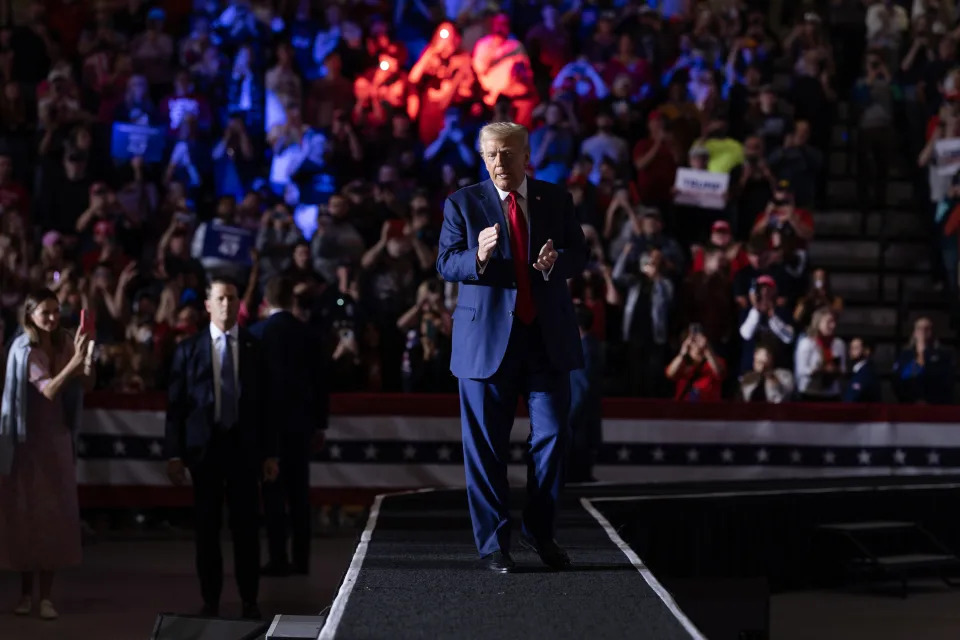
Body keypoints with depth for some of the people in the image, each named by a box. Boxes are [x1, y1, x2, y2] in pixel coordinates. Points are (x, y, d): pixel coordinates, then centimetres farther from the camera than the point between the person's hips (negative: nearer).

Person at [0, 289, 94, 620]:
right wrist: (74, 361, -31)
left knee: (54, 512, -1)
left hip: (57, 437, 3)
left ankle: (46, 594, 1)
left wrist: (87, 355, -22)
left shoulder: (64, 344, 1)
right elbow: (49, 390, -22)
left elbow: (87, 383, -5)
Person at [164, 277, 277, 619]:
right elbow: (176, 404, 2)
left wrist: (270, 453, 2)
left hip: (244, 445, 0)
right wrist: (174, 453, -4)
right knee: (207, 526, 4)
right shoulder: (189, 349, 2)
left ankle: (249, 600, 8)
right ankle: (211, 599, 12)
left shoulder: (255, 348, 5)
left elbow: (266, 403, 5)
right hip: (205, 446, 0)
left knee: (246, 525, 1)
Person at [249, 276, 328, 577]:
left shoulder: (256, 333, -6)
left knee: (273, 490, -2)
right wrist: (319, 424, 13)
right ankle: (301, 559, 8)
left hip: (268, 420, -3)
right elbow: (320, 382, 5)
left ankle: (278, 559, -5)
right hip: (301, 422, 3)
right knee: (299, 490, 8)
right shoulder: (307, 335, 3)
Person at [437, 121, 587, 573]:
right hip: (486, 338, -2)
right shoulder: (463, 204, 1)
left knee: (552, 434, 3)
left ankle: (540, 531, 20)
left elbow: (579, 255, 8)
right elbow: (445, 263, -4)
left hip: (547, 336, 2)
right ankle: (493, 542, 11)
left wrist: (557, 262, -14)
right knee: (485, 444, 1)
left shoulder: (556, 200, 8)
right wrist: (478, 257, -25)